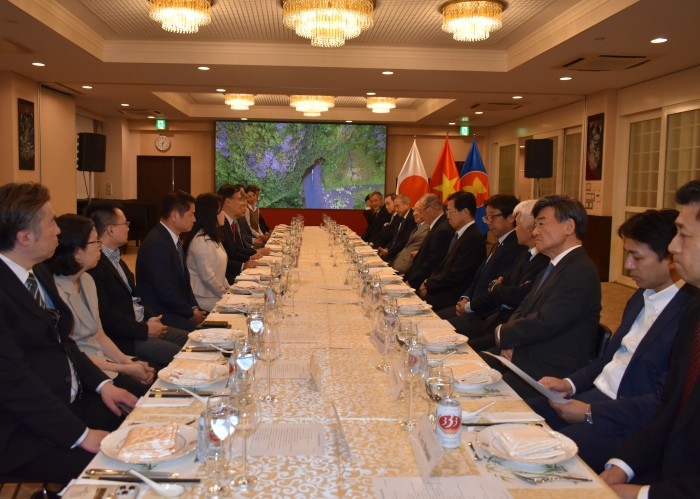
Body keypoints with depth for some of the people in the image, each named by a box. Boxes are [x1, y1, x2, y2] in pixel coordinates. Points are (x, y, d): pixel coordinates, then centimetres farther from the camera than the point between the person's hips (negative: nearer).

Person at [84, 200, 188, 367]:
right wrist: (144, 330, -16)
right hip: (122, 339, -10)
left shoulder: (115, 257, 14)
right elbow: (105, 316, -23)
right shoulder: (94, 265, -20)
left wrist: (151, 317, 2)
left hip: (143, 324, 10)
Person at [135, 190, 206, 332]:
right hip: (160, 316, -9)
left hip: (177, 311, 9)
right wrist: (191, 313, -9)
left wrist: (194, 308, 2)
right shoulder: (156, 244, -20)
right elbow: (166, 292, -21)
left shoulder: (174, 240, 10)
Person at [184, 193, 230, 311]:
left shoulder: (211, 237, 13)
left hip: (215, 294, 9)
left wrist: (228, 289, 5)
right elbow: (207, 276, -21)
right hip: (203, 299, -9)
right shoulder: (201, 240, -19)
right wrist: (225, 294, -9)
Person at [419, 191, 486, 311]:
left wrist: (428, 285, -9)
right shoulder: (459, 234, 12)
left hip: (453, 297, -9)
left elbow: (455, 275, -19)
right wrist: (429, 282, 0)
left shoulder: (474, 239, -18)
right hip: (442, 291, 9)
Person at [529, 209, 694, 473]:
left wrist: (590, 412, -16)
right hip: (591, 396, 9)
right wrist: (570, 384, 3)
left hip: (626, 423, -9)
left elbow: (665, 403, -21)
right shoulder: (641, 297, 12)